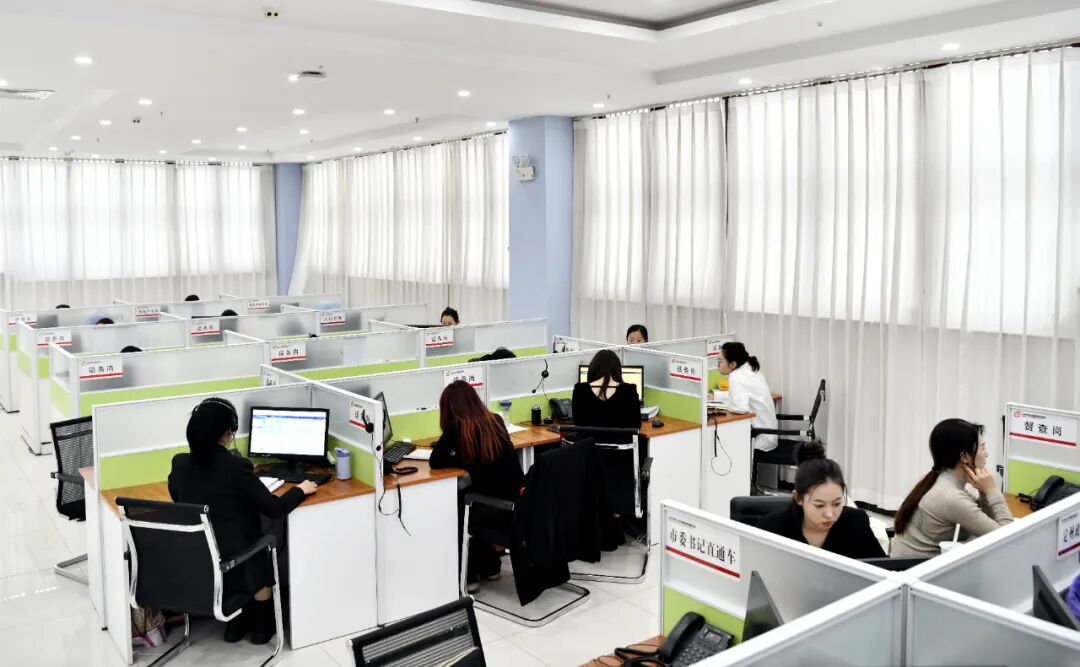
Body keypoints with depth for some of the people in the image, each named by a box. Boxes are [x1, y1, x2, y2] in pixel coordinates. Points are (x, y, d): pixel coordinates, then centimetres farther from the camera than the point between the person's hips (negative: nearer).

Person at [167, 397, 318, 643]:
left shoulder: (179, 463, -6)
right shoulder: (236, 466, -21)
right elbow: (274, 509, -14)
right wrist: (300, 490, 5)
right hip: (229, 565, -5)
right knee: (262, 561, 28)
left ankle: (236, 623, 38)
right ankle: (261, 627, 42)